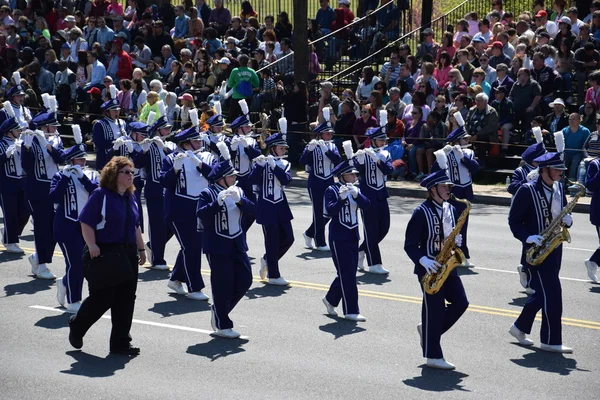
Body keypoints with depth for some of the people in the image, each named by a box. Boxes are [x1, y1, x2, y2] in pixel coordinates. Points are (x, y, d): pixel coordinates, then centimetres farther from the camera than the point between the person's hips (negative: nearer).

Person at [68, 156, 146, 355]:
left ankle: (121, 343, 13)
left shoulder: (130, 198, 11)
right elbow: (86, 222, -15)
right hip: (104, 253, -7)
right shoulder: (100, 195, -10)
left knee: (125, 300, 5)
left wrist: (141, 249, 20)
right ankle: (76, 327, 24)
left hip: (127, 255, 7)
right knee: (101, 299, -2)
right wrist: (92, 245, -26)